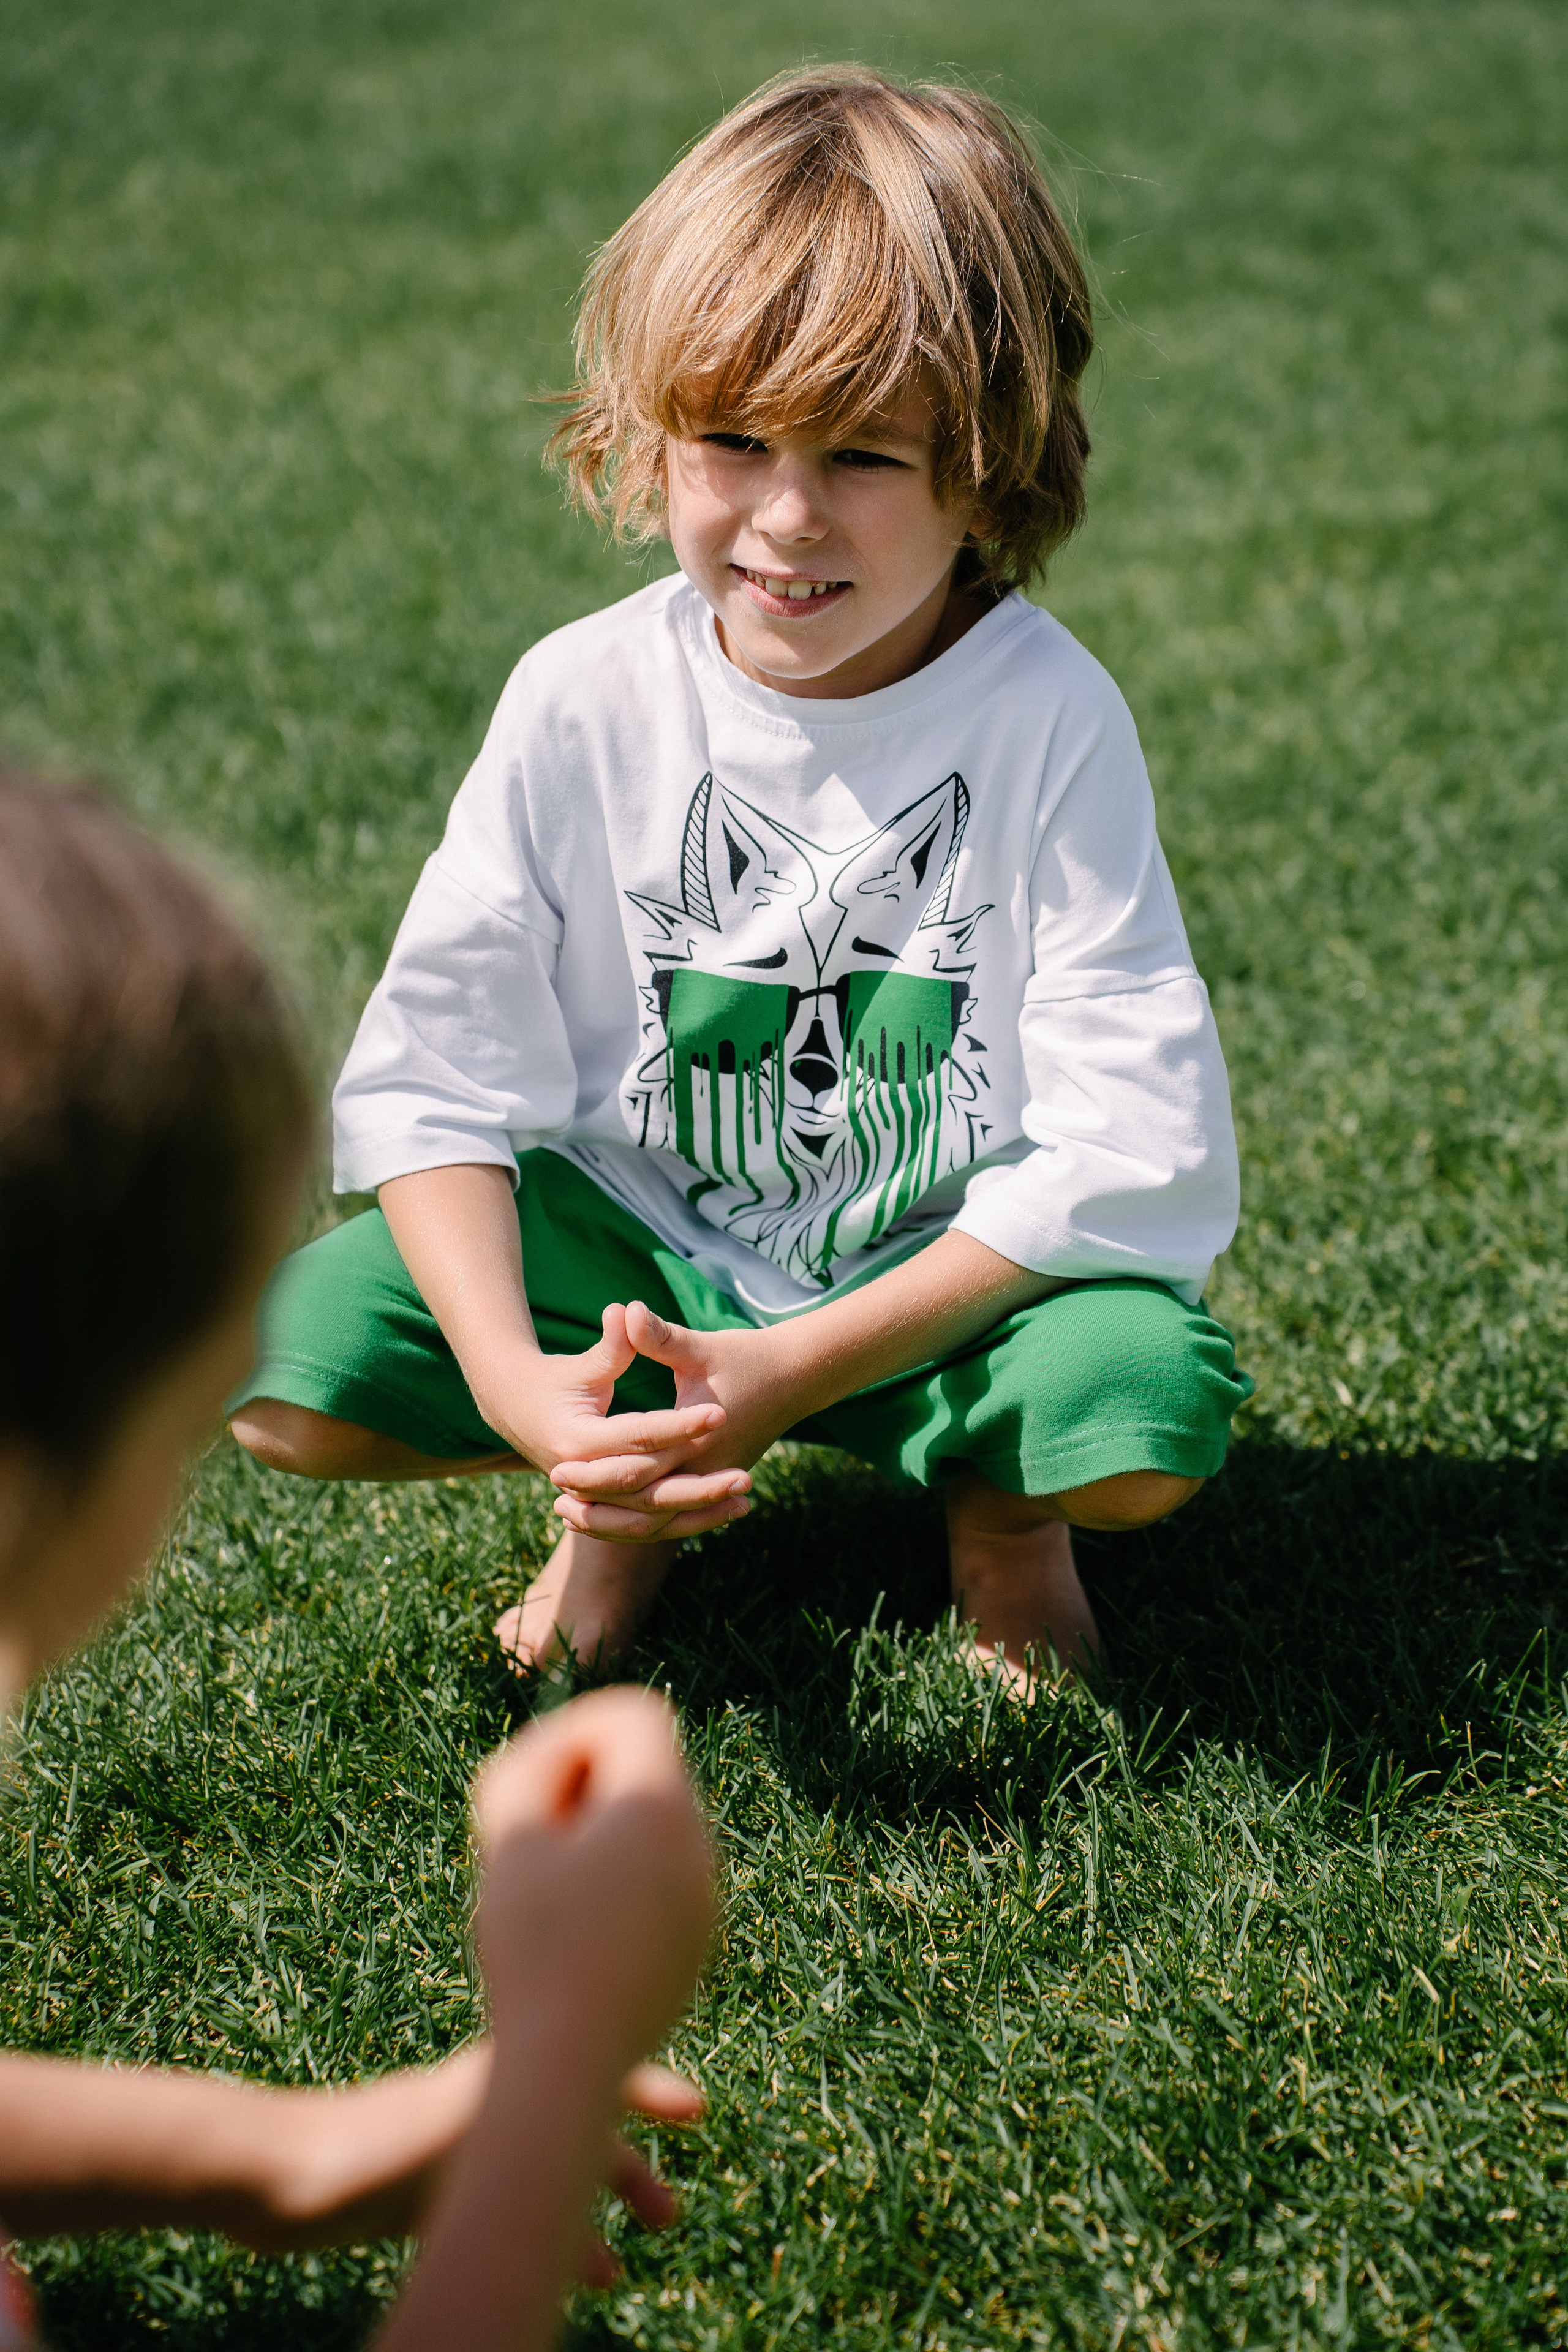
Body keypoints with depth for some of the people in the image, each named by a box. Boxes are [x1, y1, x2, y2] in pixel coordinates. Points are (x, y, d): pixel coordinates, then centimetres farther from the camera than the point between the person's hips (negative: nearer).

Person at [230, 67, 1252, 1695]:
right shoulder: (583, 703, -10)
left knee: (1150, 1409, -33)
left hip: (949, 1264, -2)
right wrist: (510, 1373, -28)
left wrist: (792, 1370, -26)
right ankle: (628, 1487, 11)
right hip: (637, 1243, 2)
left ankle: (994, 1497, 6)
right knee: (286, 1367, -20)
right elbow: (436, 1071, -9)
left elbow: (1136, 1151, -19)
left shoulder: (1049, 720, -17)